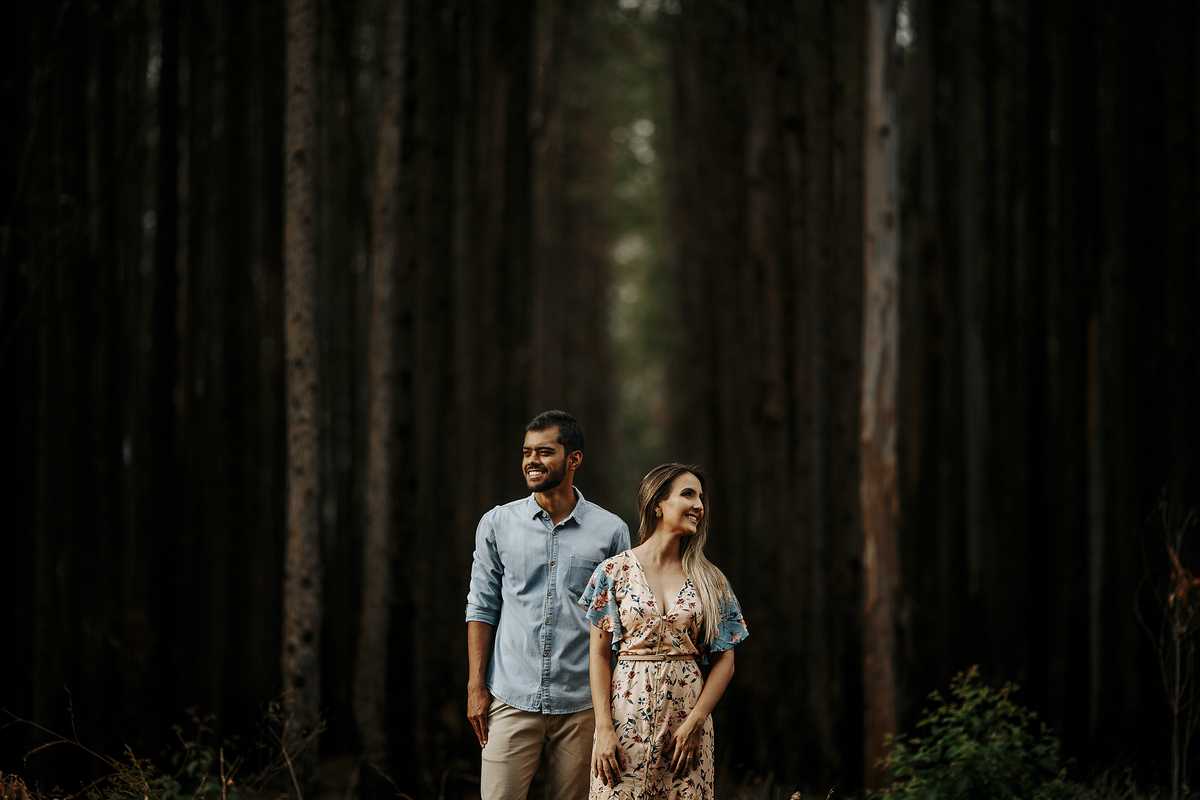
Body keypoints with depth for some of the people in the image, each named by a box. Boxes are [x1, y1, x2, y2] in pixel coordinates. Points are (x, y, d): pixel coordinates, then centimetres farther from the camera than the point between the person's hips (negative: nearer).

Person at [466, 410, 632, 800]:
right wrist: (475, 686, 1)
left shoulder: (611, 531, 3)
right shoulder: (497, 524, 5)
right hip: (511, 700, 0)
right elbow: (482, 608, 8)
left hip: (579, 705, 0)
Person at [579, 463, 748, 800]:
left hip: (687, 712, 2)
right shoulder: (615, 571, 0)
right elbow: (600, 655, -1)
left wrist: (695, 722, -7)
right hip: (628, 712, -2)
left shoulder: (709, 580, 6)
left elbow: (725, 661, 4)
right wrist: (604, 728, -9)